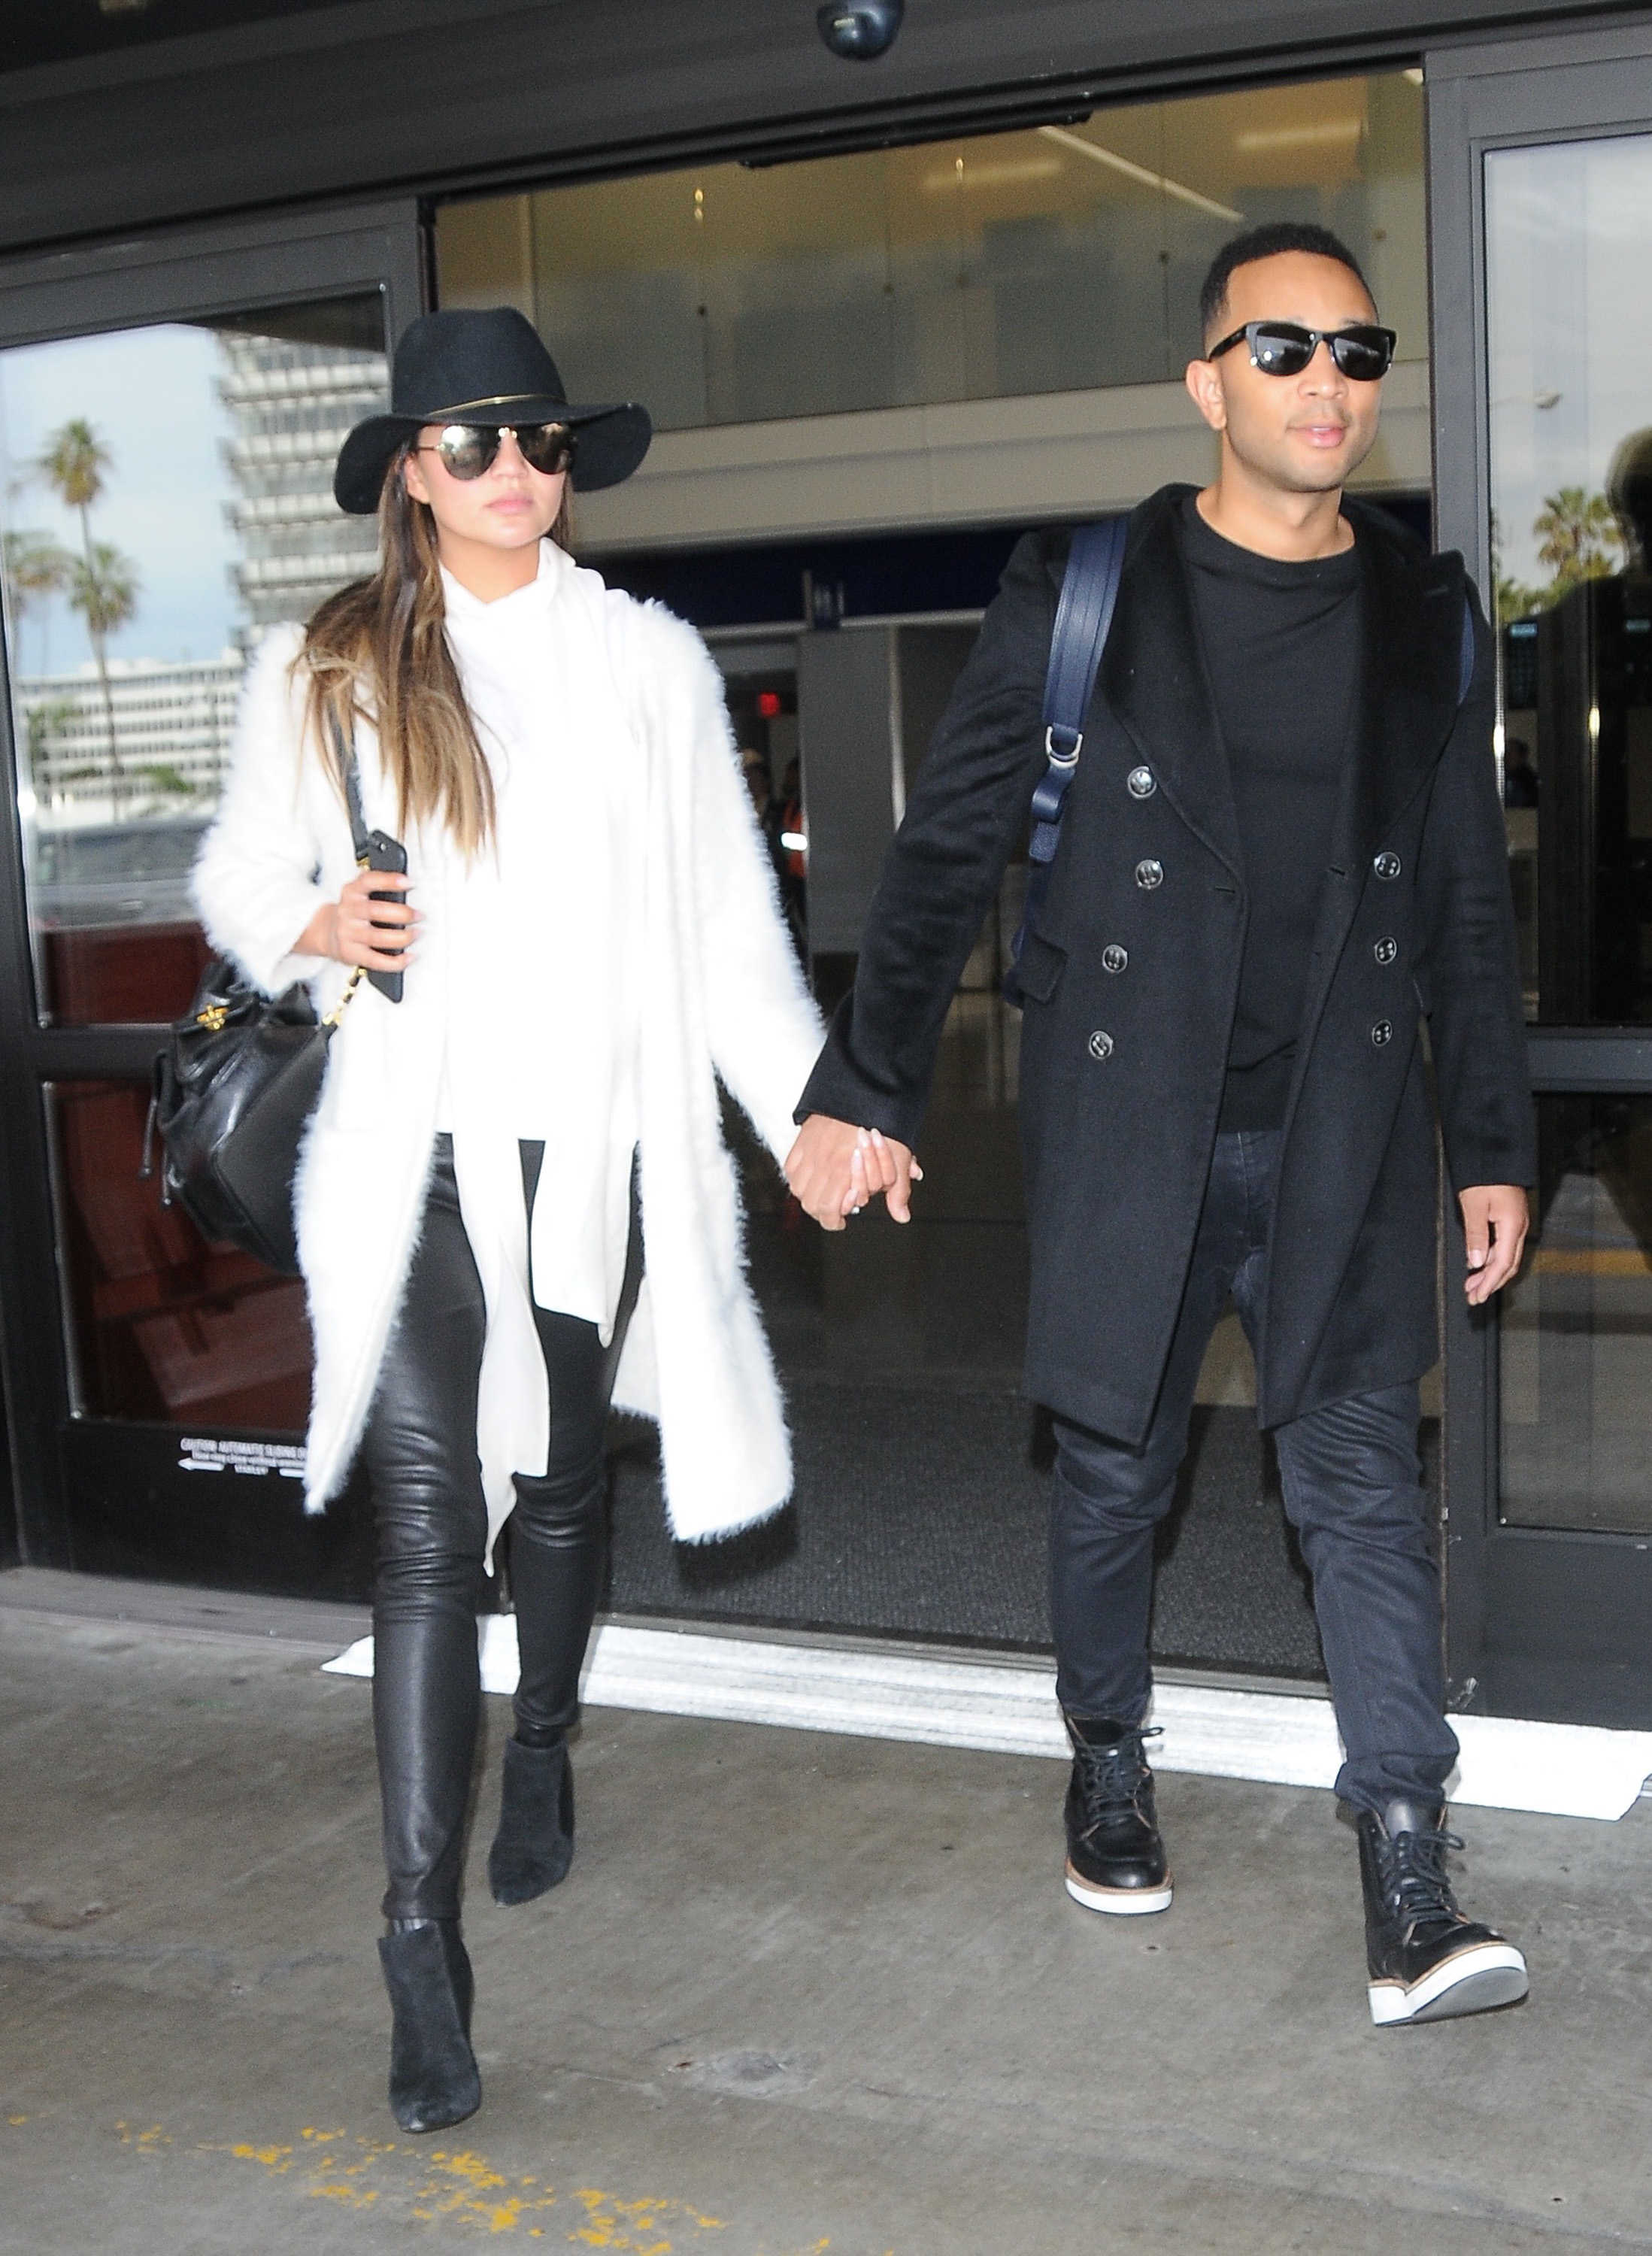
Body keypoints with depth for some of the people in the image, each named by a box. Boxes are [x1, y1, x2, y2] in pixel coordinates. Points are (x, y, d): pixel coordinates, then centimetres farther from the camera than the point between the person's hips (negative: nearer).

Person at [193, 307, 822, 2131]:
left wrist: (809, 1101, 1)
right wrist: (313, 925, -9)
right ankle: (421, 1945, -4)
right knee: (427, 1528, -8)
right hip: (413, 1156, -2)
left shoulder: (651, 661, 8)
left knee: (558, 1480, 17)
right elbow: (236, 873, 13)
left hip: (598, 1147, 2)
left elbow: (728, 916, 8)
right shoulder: (324, 673, 5)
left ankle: (541, 1745, 45)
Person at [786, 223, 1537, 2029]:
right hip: (1125, 1122, -1)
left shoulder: (1429, 618, 7)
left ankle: (1410, 1897, -1)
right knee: (1116, 1469, 11)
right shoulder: (1081, 594, -1)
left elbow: (1468, 908, 11)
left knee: (1361, 1475, -5)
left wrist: (1494, 1145, 10)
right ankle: (1108, 1766, 35)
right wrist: (862, 1084, -5)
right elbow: (948, 849, 0)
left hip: (1342, 1135, 1)